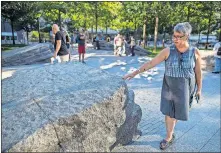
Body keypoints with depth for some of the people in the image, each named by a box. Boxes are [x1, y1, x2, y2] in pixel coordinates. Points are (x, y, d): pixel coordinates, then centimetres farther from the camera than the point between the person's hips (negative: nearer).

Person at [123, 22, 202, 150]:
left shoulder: (195, 52, -9)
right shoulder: (168, 51, -12)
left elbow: (198, 72, 0)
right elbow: (151, 63, -12)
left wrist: (199, 89, 6)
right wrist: (135, 72, -17)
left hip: (185, 88, 1)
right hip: (169, 87, 0)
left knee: (180, 112, 12)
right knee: (169, 111, 4)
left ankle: (171, 128, 41)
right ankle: (169, 137, 26)